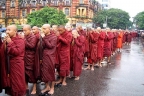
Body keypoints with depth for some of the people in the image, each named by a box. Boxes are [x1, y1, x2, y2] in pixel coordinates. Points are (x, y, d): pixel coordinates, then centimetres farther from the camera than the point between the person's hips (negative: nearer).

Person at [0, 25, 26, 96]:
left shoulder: (20, 40, -10)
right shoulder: (6, 40, 11)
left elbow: (17, 52, -22)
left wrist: (10, 43, -18)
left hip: (16, 65, -6)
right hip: (7, 65, 7)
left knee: (17, 83, 2)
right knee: (9, 81, 14)